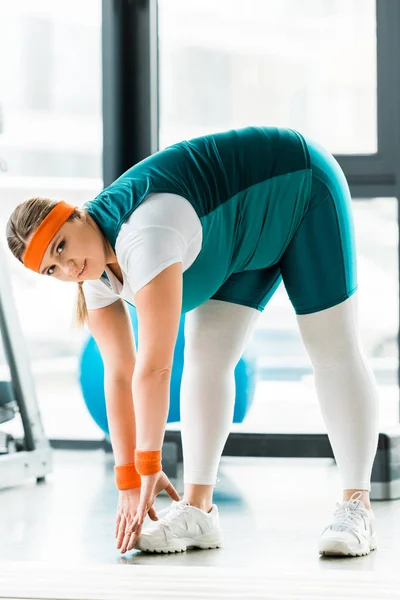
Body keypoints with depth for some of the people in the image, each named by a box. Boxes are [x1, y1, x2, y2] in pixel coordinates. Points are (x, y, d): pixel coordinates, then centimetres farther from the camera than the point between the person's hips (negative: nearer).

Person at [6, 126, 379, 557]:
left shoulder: (142, 236, -39)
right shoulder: (95, 275, -13)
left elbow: (154, 367, -38)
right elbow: (119, 374, -11)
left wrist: (147, 469, -32)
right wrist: (129, 481, -11)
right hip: (247, 241, 8)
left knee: (332, 351, -5)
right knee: (205, 353, -4)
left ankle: (357, 507, -1)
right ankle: (197, 509, -6)